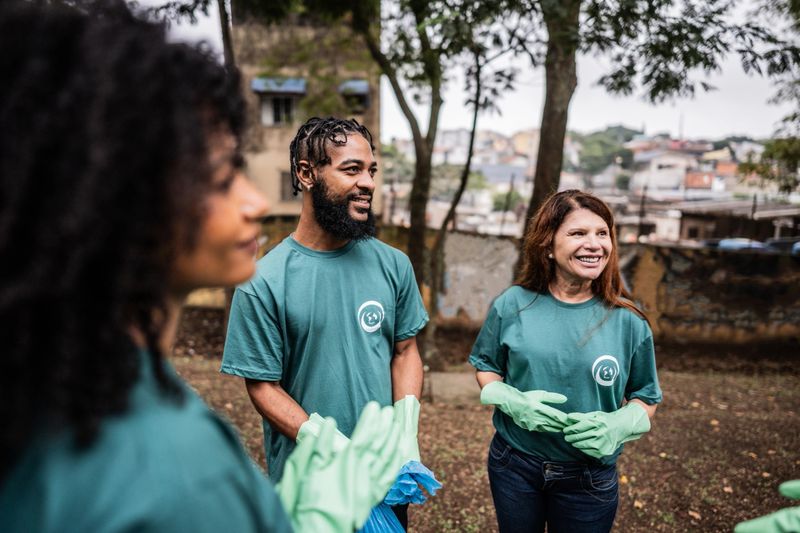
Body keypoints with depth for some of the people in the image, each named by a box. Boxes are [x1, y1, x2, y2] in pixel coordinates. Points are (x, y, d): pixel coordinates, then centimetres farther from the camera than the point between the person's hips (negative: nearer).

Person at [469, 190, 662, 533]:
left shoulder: (627, 322, -9)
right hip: (514, 465, 1)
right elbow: (485, 366, 4)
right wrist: (511, 401, -16)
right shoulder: (512, 305, -8)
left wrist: (616, 425, -19)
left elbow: (646, 398, 1)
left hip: (590, 479, 0)